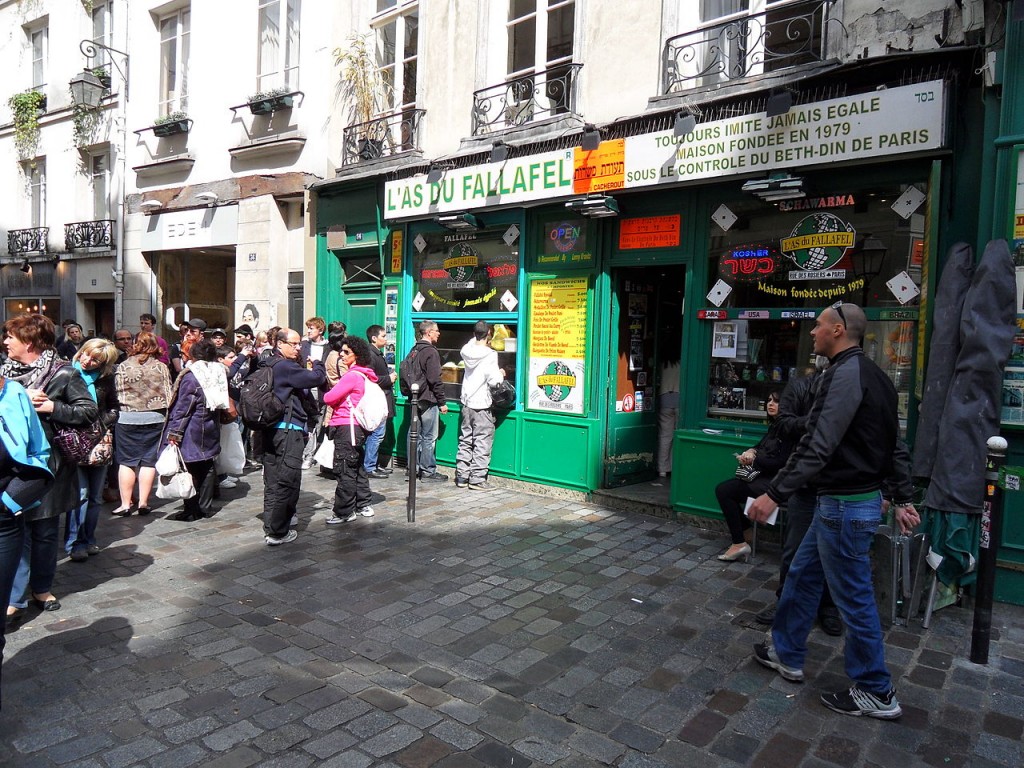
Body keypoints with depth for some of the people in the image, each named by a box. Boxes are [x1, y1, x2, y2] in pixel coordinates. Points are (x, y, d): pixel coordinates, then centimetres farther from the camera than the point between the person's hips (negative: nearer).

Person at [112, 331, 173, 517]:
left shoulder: (123, 367, -3)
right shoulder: (161, 367, -1)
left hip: (127, 418, 0)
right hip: (155, 418, 1)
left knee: (126, 461, 7)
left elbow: (118, 395, -2)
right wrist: (165, 416, 13)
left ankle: (125, 504, 8)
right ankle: (143, 503, 8)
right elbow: (168, 396, 1)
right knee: (149, 461, 5)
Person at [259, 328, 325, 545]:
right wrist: (317, 363, 3)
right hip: (288, 430, -10)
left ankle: (271, 524, 28)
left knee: (273, 479, 16)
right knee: (287, 480, -5)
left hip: (271, 430, 10)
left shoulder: (268, 365, 16)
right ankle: (277, 532, -2)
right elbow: (317, 378, -18)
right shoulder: (286, 367, -14)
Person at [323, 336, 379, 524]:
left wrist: (327, 396, 5)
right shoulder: (364, 375, 14)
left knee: (345, 470, -3)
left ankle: (344, 512, 4)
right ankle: (363, 505, 27)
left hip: (346, 426, -10)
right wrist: (338, 400, 6)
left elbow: (329, 398, -17)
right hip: (356, 427, 10)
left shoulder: (352, 375, -17)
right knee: (357, 467, 17)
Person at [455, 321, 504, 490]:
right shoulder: (490, 355, -15)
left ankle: (461, 476, 18)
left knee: (465, 441, 13)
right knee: (482, 443, 0)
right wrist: (501, 374, 1)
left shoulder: (467, 351, 3)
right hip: (482, 406, -7)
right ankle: (477, 479, 2)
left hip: (467, 403, 7)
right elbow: (494, 381, -18)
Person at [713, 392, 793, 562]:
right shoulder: (774, 425, 12)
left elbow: (782, 463, -20)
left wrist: (754, 460, -15)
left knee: (724, 491, -16)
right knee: (722, 489, 1)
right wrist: (751, 451, -2)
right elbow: (762, 445, 21)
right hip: (762, 476, 9)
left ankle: (739, 543, -8)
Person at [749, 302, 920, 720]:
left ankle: (876, 693, 19)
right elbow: (894, 447, 16)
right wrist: (902, 499, 21)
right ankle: (786, 653, 34)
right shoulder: (873, 375, 12)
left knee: (854, 597, 3)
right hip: (841, 501, 10)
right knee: (802, 575, 19)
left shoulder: (846, 374, -19)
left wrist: (774, 493, -27)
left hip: (845, 505, -10)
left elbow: (818, 446, -27)